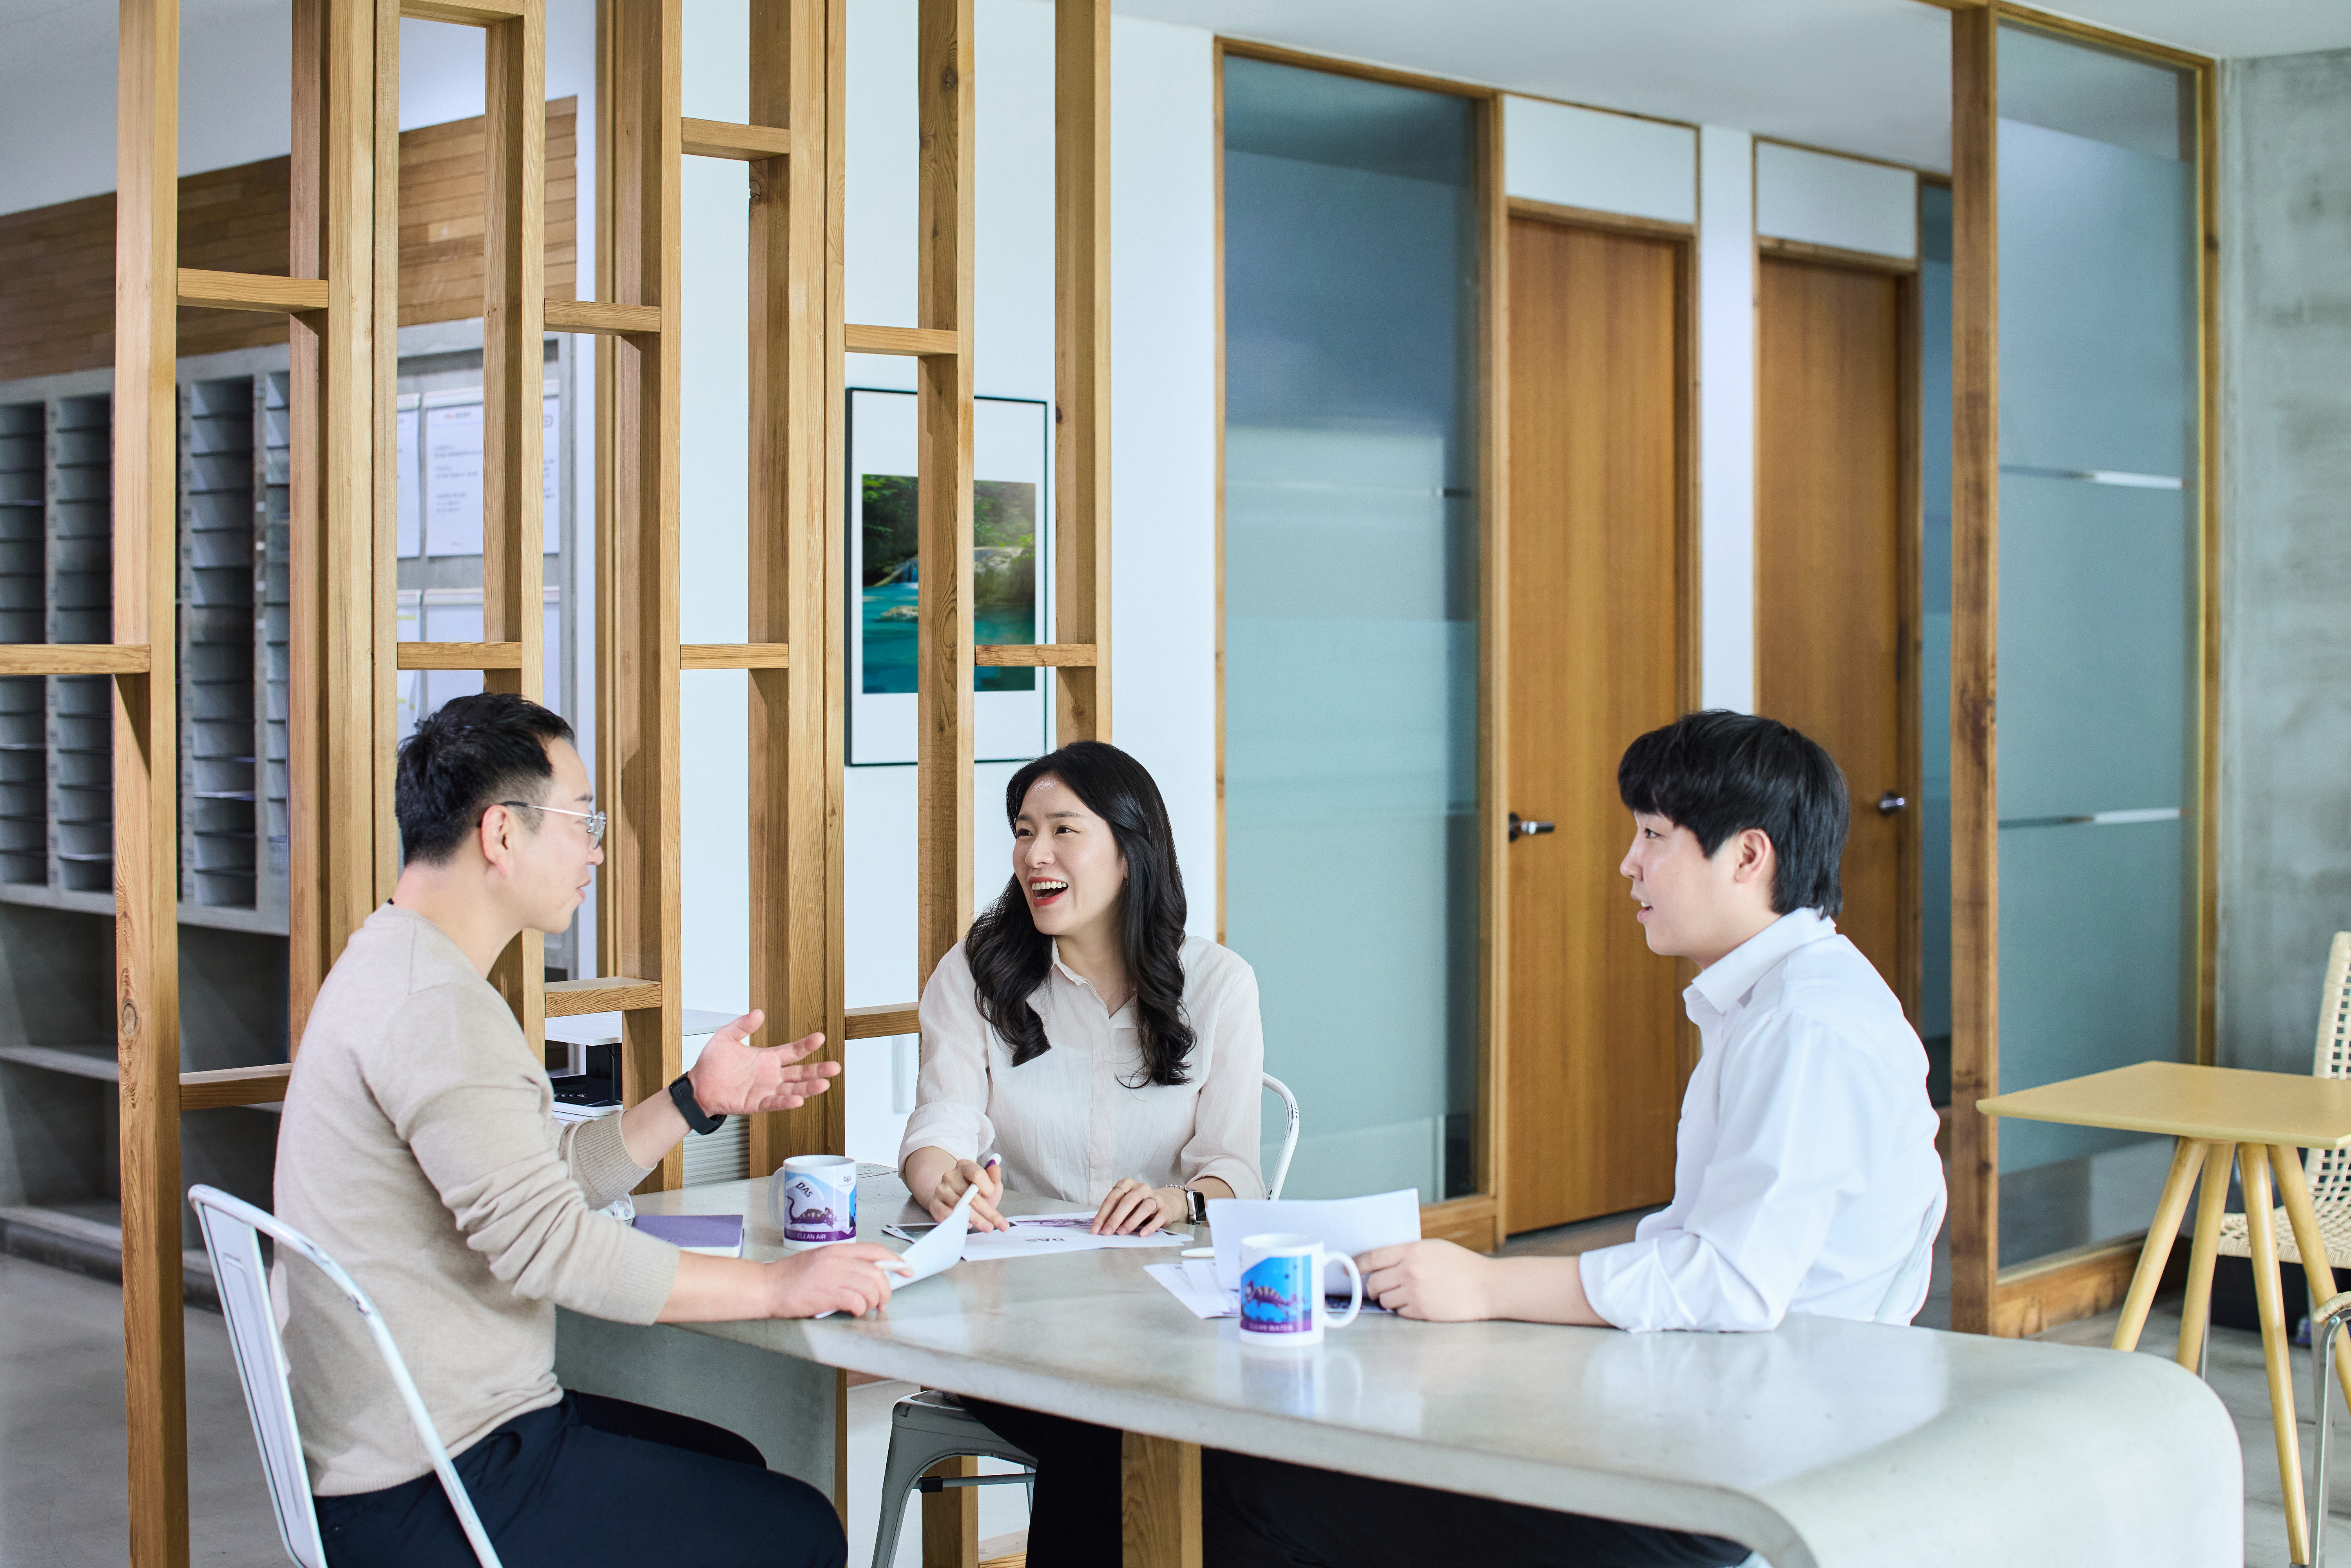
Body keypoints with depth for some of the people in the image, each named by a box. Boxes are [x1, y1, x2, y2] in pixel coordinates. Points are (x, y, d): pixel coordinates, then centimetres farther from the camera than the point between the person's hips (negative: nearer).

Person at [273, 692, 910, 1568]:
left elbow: (552, 1177, 16)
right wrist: (778, 1286, -24)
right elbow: (545, 1242, -29)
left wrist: (696, 1101, 7)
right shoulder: (433, 1003, -22)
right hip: (422, 1496, -11)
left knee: (730, 1466, 24)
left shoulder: (395, 969, 13)